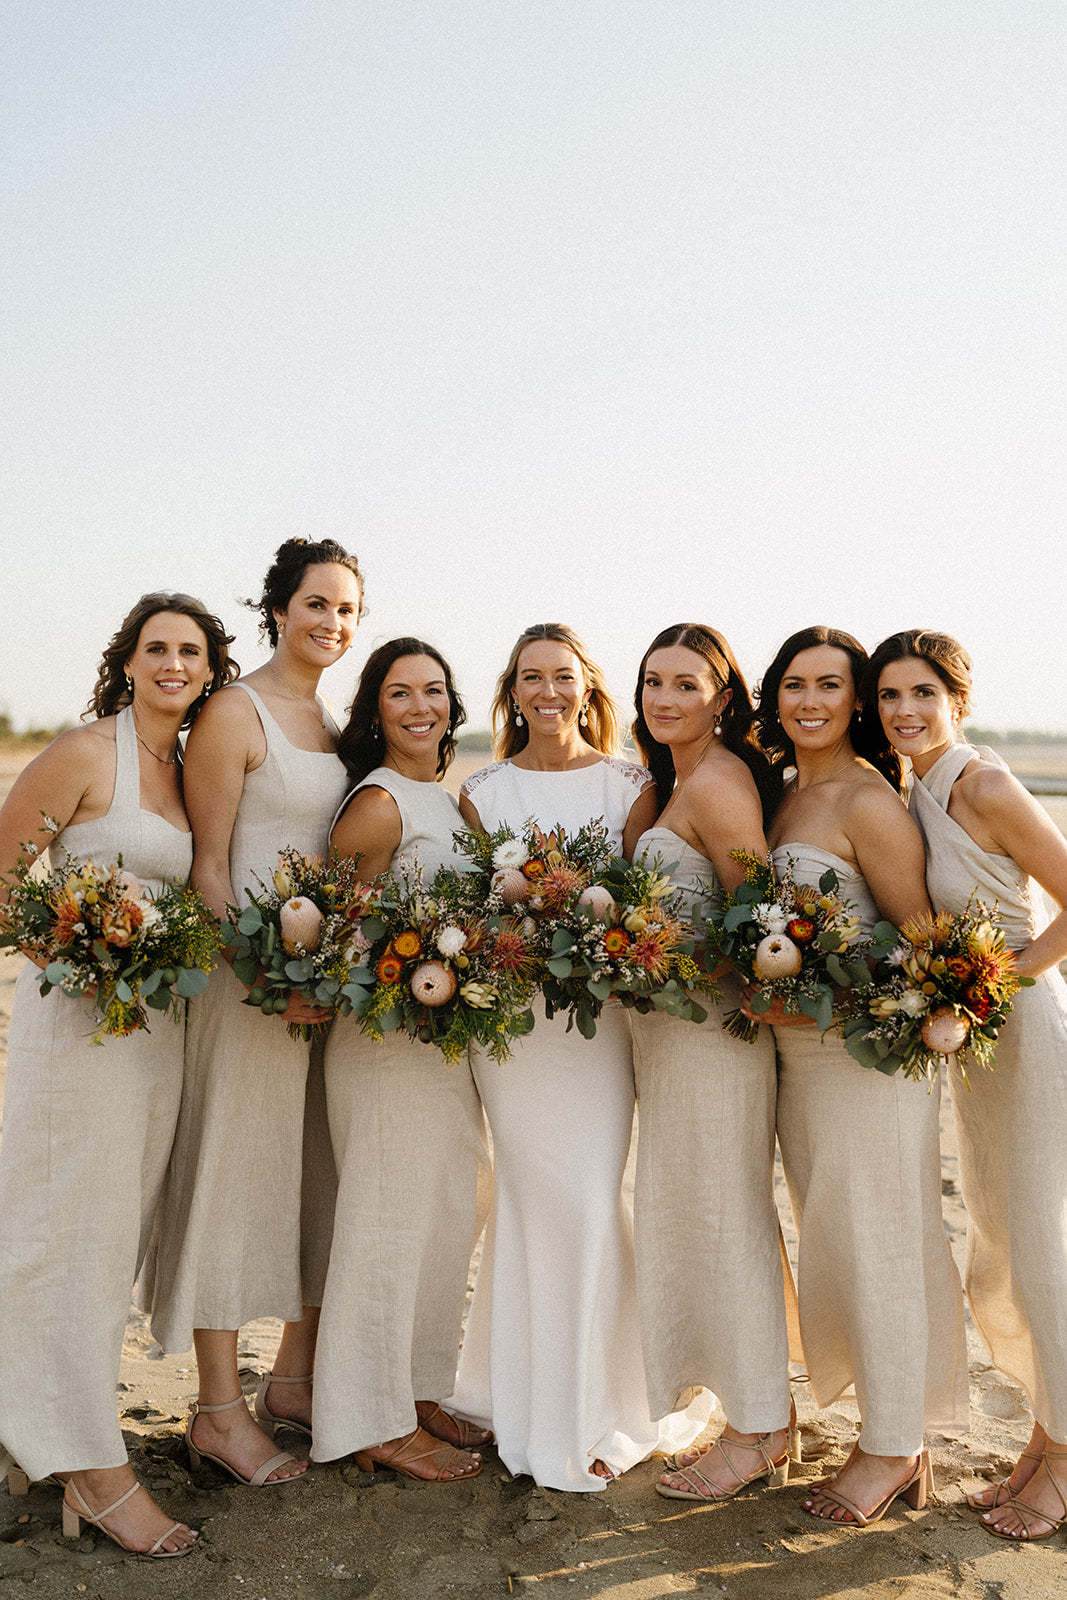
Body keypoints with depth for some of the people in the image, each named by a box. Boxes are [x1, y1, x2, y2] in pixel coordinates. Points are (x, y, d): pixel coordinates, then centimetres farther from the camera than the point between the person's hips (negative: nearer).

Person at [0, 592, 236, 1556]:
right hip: (80, 1009, -7)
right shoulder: (85, 753, -8)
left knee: (119, 1230, 14)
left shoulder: (191, 769, 11)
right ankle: (96, 1470, 11)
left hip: (161, 1020, 7)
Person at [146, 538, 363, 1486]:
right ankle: (220, 1410, 14)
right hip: (249, 972, -7)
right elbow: (207, 866, -12)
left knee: (321, 1171, 12)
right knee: (233, 1170, 1)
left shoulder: (335, 724, 13)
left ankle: (295, 1379, 28)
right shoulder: (235, 714, -9)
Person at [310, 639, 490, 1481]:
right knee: (394, 1218, 1)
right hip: (388, 1033, -9)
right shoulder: (381, 803, -14)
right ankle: (377, 1422, 16)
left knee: (450, 1214, 16)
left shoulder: (448, 798, 12)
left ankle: (417, 1393, 31)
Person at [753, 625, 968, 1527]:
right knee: (833, 1243, 15)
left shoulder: (867, 799, -13)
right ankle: (893, 1436, 30)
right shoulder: (786, 795, 11)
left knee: (875, 1242, 3)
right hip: (799, 1051, 8)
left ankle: (893, 1449, 20)